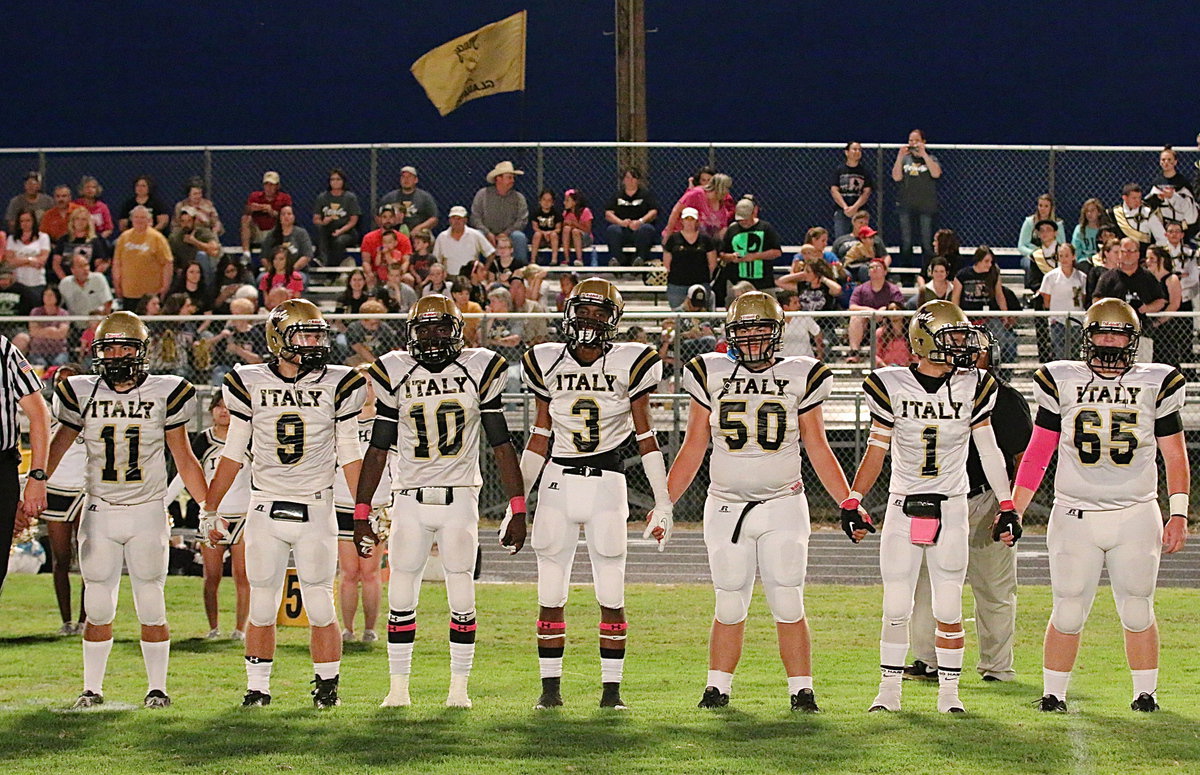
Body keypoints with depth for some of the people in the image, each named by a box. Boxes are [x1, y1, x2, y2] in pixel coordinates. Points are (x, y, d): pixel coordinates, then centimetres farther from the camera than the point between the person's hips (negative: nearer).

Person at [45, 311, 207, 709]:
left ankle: (157, 688, 12)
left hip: (147, 512, -1)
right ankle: (92, 689, 15)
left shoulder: (164, 394, -1)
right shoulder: (82, 394, 2)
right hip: (99, 513, 1)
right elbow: (55, 451, 10)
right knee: (98, 611, 4)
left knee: (151, 609, 1)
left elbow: (184, 459, 5)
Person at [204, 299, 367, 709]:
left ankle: (326, 686, 13)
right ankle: (257, 687, 15)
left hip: (316, 511, -1)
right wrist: (211, 510, 9)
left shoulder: (336, 385, 1)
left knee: (321, 608, 0)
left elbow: (349, 455, 5)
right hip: (265, 510, 1)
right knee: (262, 609, 4)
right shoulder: (250, 385, 1)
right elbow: (233, 453, 8)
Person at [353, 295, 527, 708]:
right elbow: (378, 449, 7)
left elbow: (502, 445, 3)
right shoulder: (395, 374, 2)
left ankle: (459, 687, 7)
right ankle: (398, 687, 10)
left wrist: (518, 509, -1)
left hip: (459, 499, -1)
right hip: (409, 499, 1)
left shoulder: (479, 371, 0)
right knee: (401, 599, 2)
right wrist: (362, 515, 5)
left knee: (462, 601, -3)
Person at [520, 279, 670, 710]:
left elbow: (644, 436, 3)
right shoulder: (548, 362, 4)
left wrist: (663, 503, 0)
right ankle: (550, 686, 11)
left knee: (611, 596, -1)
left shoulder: (629, 363, -1)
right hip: (558, 481, 2)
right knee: (551, 596, 3)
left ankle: (612, 687, 6)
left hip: (606, 484, -2)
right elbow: (539, 436, 11)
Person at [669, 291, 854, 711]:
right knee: (730, 608, 4)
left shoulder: (799, 377, 4)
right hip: (726, 507, 1)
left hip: (783, 506, -1)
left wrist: (849, 504, 3)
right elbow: (693, 448, 9)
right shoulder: (711, 375, 5)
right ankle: (718, 688, 15)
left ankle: (802, 691, 3)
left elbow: (818, 449, 8)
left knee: (787, 606, -5)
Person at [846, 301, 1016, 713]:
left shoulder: (971, 388, 1)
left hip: (951, 510, 0)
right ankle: (889, 690, 12)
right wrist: (851, 503, -2)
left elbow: (989, 452, 7)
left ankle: (949, 692, 11)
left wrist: (1007, 506, 4)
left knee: (948, 610, 1)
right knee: (896, 609, 2)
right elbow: (875, 453, 4)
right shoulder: (892, 386, -3)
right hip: (902, 508, 0)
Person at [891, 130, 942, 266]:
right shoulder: (905, 159, 12)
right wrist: (900, 157, -10)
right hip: (907, 207, 2)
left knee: (927, 243, -3)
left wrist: (923, 154, -16)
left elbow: (936, 173, -14)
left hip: (927, 207, -2)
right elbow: (896, 177, -1)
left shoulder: (931, 159, 6)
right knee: (906, 243, 4)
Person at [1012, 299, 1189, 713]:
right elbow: (1036, 454, 7)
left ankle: (1145, 694, 18)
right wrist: (1013, 512, 3)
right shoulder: (1062, 383, 4)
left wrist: (1178, 513, 0)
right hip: (1075, 518, 0)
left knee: (1138, 613, 6)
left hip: (1136, 516, 0)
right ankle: (1053, 694, 13)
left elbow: (1175, 457, 8)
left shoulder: (1156, 384, 4)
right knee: (1068, 613, 1)